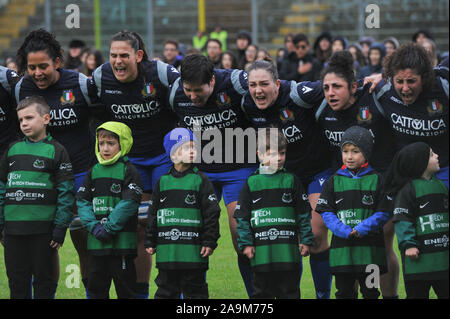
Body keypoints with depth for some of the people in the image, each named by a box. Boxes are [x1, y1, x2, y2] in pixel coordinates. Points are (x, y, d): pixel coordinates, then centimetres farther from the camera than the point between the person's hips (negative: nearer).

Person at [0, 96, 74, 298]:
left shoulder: (56, 151, -1)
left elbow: (66, 192, -5)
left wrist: (60, 228, -10)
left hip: (43, 227, -4)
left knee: (43, 279, 3)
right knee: (17, 280, 7)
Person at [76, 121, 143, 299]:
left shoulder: (128, 171, -3)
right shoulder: (94, 172, 12)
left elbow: (129, 204, -12)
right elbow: (82, 201, 6)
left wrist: (109, 227, -17)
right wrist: (94, 226, -10)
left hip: (122, 240, -5)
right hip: (96, 241, 5)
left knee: (124, 287, 0)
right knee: (96, 285, 9)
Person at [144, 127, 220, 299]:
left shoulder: (200, 180, -1)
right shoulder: (163, 182, 8)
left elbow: (212, 213, -3)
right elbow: (153, 214, 13)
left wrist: (209, 241, -8)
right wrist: (150, 242, 10)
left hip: (193, 252, -3)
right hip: (167, 251, 3)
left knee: (194, 290, 2)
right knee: (166, 290, 9)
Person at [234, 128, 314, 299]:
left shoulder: (291, 181, 5)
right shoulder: (252, 183, 4)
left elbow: (304, 213, 7)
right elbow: (242, 216, 5)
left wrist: (306, 240, 2)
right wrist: (245, 243, -1)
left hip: (288, 251, 0)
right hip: (262, 252, 0)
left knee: (289, 291, 3)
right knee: (262, 291, 6)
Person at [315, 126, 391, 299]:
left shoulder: (376, 180, 1)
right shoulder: (334, 181, 5)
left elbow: (384, 212, -4)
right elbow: (326, 213, 1)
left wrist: (361, 229, -16)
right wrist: (345, 231, -15)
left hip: (370, 249, -1)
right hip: (342, 248, 1)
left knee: (370, 292, 7)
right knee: (344, 292, 6)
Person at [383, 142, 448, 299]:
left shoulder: (440, 185, 13)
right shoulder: (407, 189, -10)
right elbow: (402, 220, -14)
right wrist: (408, 244, -21)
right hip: (419, 256, -7)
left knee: (445, 291, 10)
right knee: (417, 293, -1)